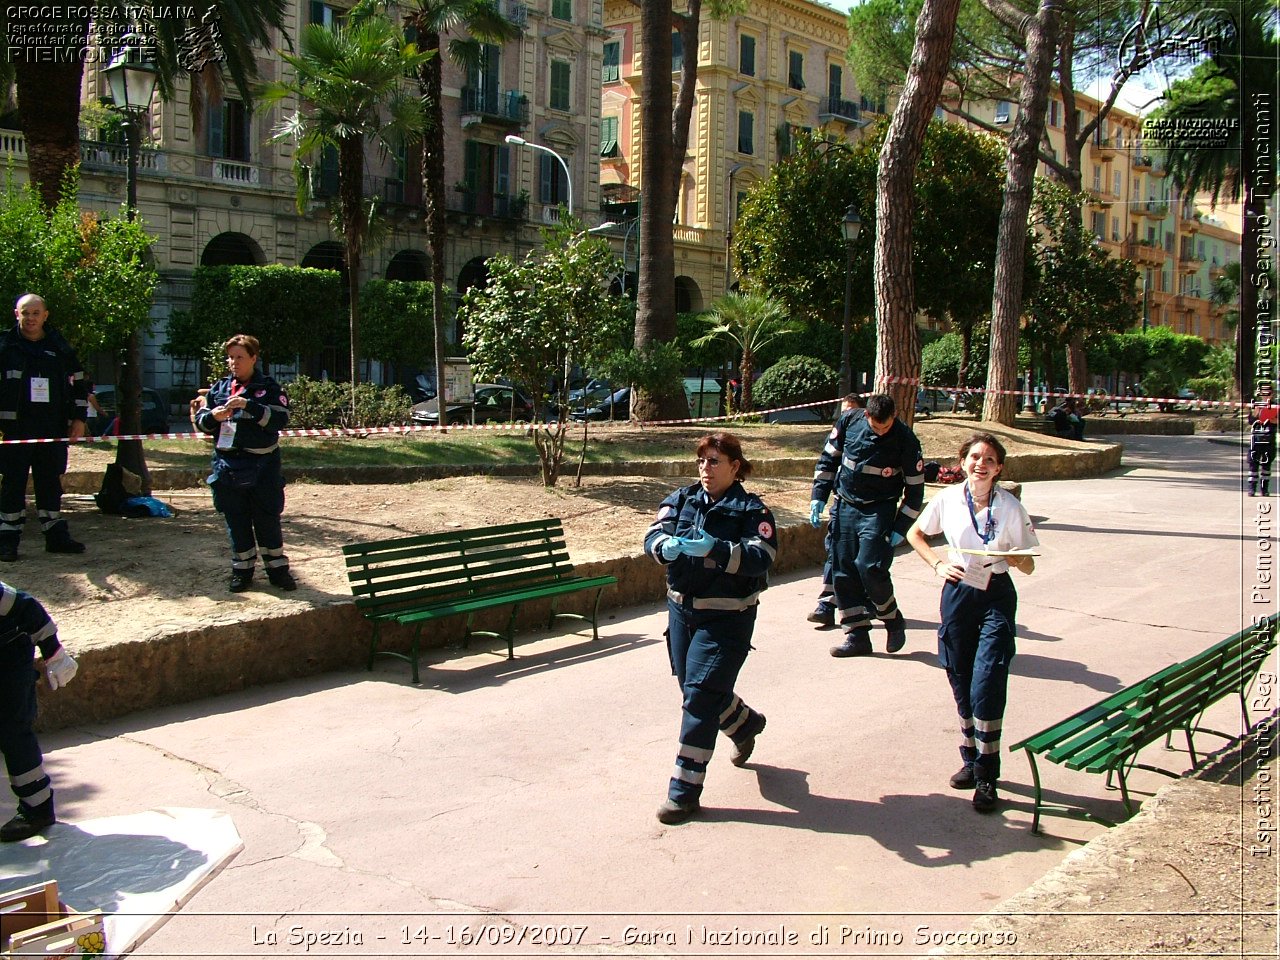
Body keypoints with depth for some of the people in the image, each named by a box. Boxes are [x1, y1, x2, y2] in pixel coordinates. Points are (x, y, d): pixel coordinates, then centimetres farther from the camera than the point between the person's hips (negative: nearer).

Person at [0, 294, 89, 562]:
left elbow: (78, 385, 14)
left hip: (53, 428, 2)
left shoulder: (61, 349, 9)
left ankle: (56, 535, 16)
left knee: (50, 482, 9)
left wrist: (79, 418, 8)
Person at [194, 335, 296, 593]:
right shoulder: (219, 388, 11)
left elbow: (280, 419, -14)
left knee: (268, 520, 3)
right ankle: (242, 570, 21)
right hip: (228, 466, 4)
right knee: (236, 522, 10)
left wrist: (249, 405, -24)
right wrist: (213, 416, -10)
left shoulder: (269, 388, -2)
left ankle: (277, 568, 14)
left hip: (262, 467, -4)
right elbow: (200, 421, 13)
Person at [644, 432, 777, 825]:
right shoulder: (682, 499, 4)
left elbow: (761, 559, -22)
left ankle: (684, 791, 0)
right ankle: (745, 724, 50)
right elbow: (653, 535, -9)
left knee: (700, 694, -10)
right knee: (692, 688, 18)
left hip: (726, 617, -6)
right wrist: (666, 546, -33)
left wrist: (715, 548, -37)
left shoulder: (751, 511, -8)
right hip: (681, 609, 6)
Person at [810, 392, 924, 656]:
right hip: (845, 506, 4)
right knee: (843, 572, 1)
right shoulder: (849, 422, -5)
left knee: (870, 567, -18)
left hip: (879, 511, -4)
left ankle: (893, 620, 8)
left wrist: (901, 527, -7)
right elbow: (828, 459, 9)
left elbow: (915, 487, -4)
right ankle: (857, 635, 10)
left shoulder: (905, 439, -12)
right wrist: (818, 497, 3)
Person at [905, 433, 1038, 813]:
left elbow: (1028, 566, -2)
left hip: (996, 598, -2)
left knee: (986, 685, -11)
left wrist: (1012, 557, -24)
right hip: (958, 593, 3)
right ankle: (971, 758, 28)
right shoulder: (948, 499, -3)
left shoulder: (1010, 507, -8)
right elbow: (915, 533, 13)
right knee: (961, 682, 9)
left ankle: (986, 775, -1)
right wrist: (938, 564, -1)